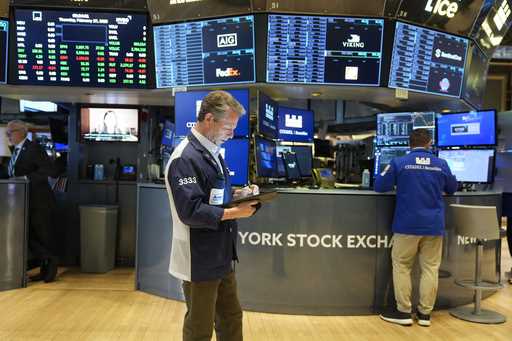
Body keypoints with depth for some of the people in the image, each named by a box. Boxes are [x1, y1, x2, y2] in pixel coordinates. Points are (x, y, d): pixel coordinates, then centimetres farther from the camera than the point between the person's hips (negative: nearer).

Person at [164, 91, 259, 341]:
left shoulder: (212, 152, 10)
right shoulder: (185, 159, -21)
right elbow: (191, 212, -27)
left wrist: (238, 194, 1)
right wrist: (236, 212, -23)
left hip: (221, 256, 9)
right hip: (200, 261, -9)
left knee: (231, 319, 20)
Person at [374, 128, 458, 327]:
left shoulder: (399, 163, -6)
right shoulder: (442, 164, 4)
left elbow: (379, 187, -1)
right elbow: (452, 189, 20)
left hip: (407, 225, -3)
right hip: (434, 226, 3)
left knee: (401, 267, 7)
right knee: (430, 268, 9)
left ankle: (404, 312, 10)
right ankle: (425, 313, 14)